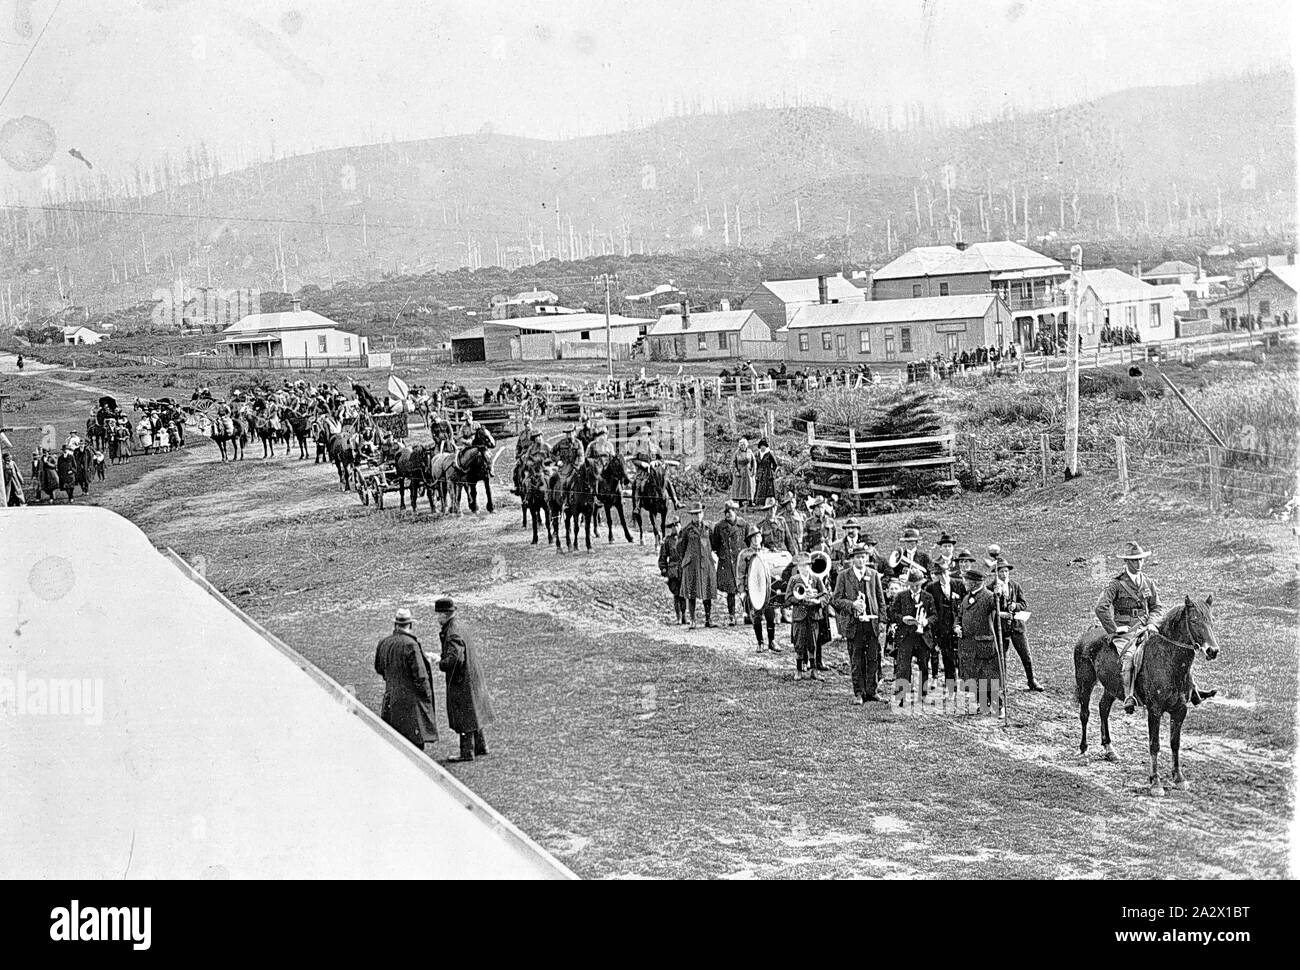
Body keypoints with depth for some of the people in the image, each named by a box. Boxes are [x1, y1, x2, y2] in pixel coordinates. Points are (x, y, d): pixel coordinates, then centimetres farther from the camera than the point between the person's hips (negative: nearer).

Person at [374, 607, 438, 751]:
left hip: (391, 695, 7)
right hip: (410, 698, -7)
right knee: (415, 738, 2)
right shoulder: (410, 645, -19)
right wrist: (427, 695, -6)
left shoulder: (384, 643, 2)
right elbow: (420, 674, -18)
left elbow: (378, 668, 16)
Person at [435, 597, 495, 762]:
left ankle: (467, 753, 4)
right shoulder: (456, 630, 9)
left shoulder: (452, 635, -21)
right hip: (471, 679, 10)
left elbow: (453, 658, -33)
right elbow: (473, 650, 19)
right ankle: (481, 747, 29)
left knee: (465, 718, -2)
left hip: (461, 682, -10)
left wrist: (440, 664, -16)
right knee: (472, 715, 19)